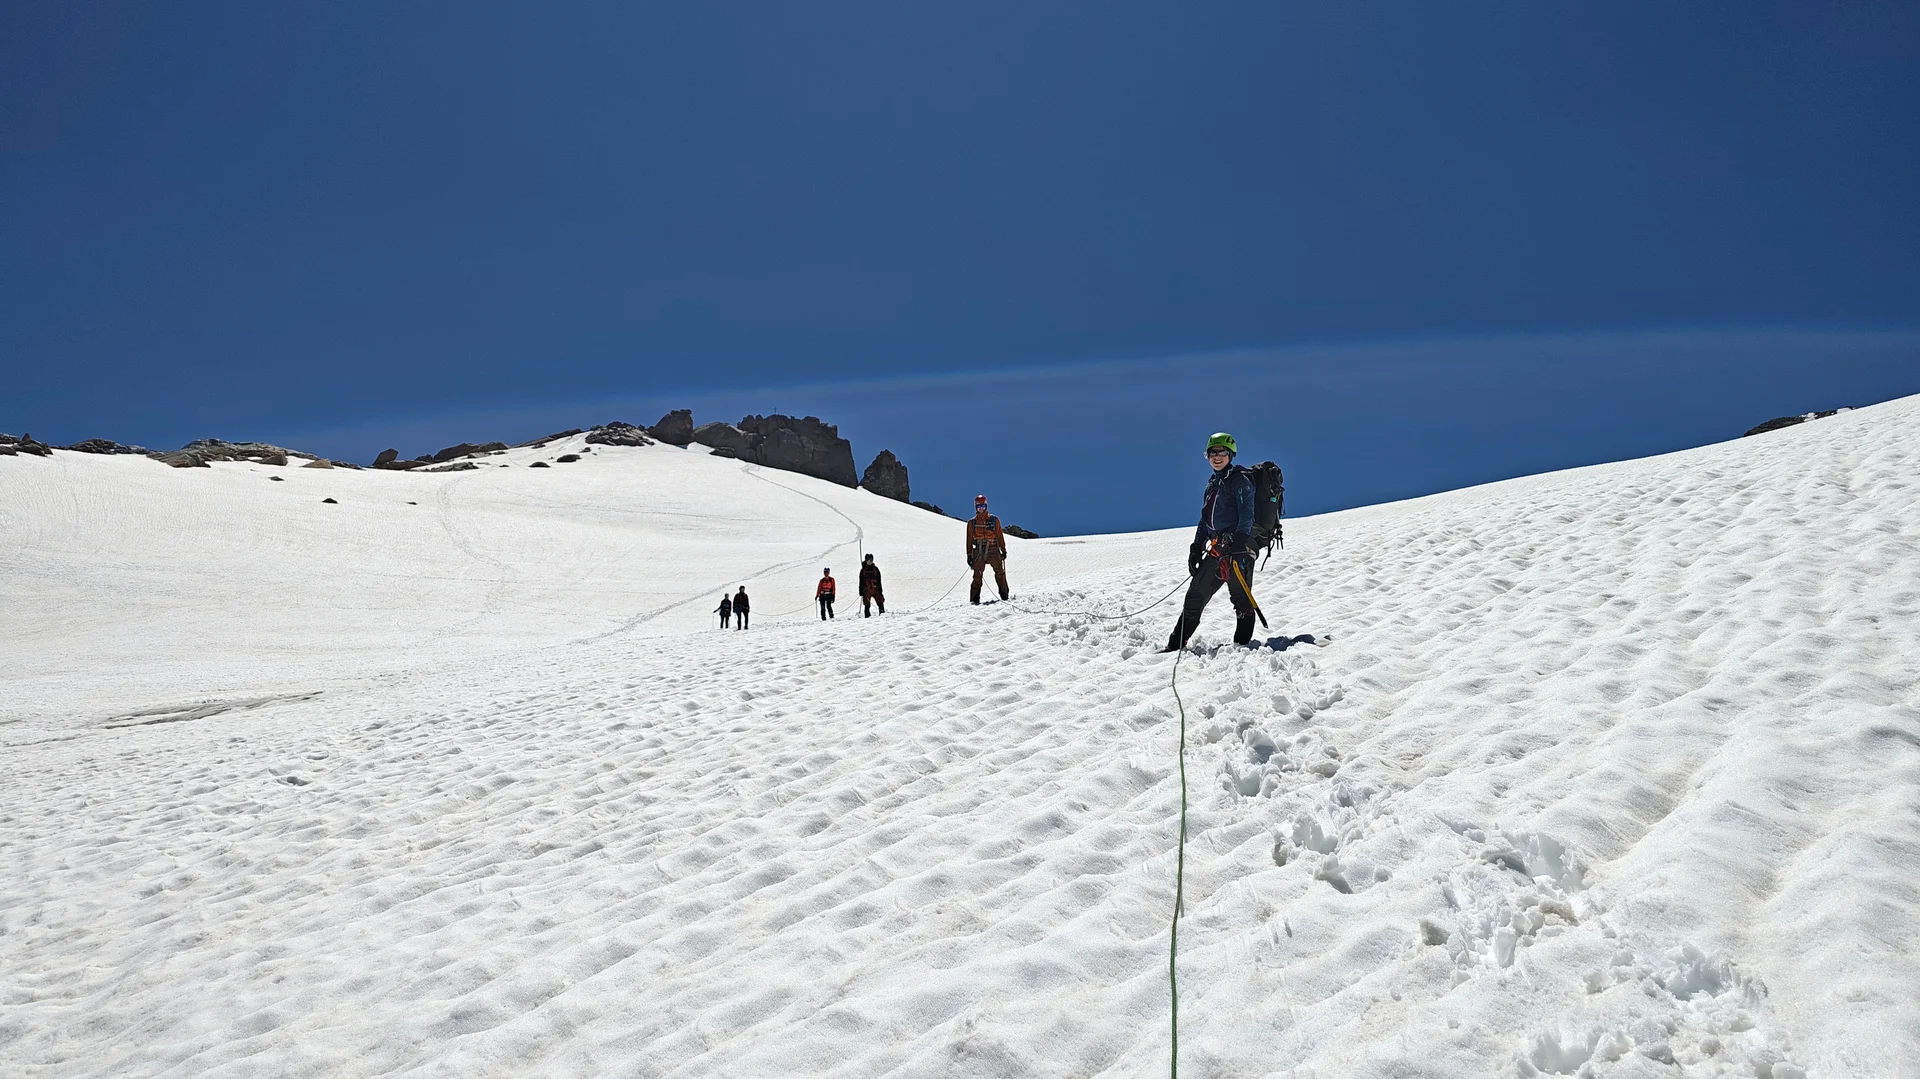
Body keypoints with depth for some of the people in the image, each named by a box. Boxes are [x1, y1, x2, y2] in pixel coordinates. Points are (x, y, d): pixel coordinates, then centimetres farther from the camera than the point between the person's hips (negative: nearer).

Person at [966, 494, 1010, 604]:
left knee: (1000, 573, -9)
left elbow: (1000, 536, 12)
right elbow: (969, 540, 12)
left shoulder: (994, 520, 11)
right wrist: (969, 555, 7)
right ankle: (975, 599, -5)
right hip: (979, 551, 0)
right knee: (977, 575, -6)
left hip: (993, 550, 0)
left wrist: (1003, 550, 7)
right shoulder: (971, 523, 12)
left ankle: (1004, 595, -5)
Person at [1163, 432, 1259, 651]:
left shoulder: (1240, 480, -2)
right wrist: (1196, 548, 17)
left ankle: (1242, 645, -3)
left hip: (1239, 547, -8)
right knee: (1195, 595, 8)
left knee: (1240, 598, -7)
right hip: (1216, 549, 8)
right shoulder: (1212, 484, 22)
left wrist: (1238, 542, -24)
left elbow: (1246, 514, -12)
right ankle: (1176, 645, 12)